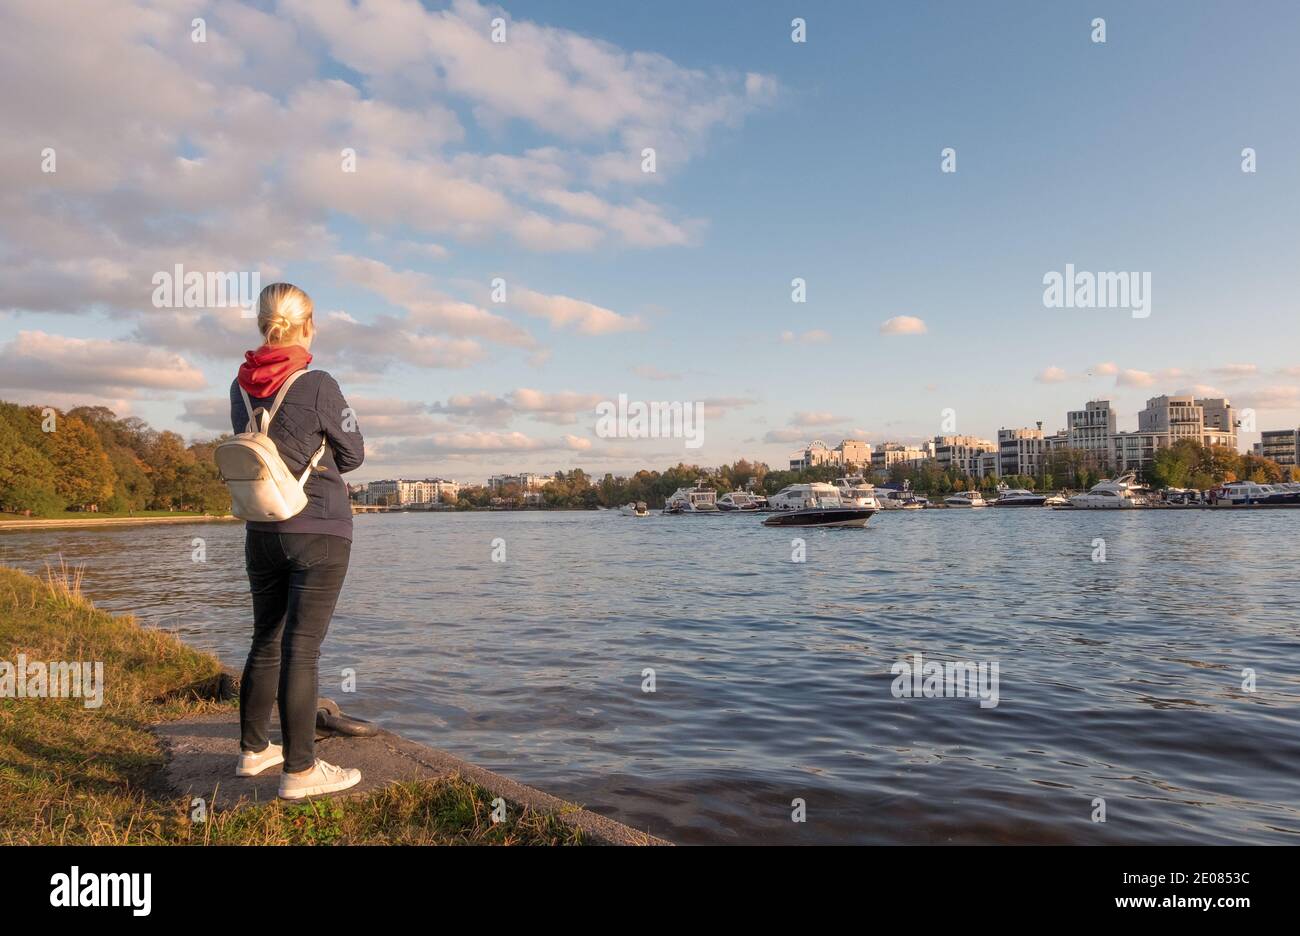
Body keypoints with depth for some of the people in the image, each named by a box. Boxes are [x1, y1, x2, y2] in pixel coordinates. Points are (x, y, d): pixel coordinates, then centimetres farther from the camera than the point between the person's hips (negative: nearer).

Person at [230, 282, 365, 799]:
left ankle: (253, 749, 31)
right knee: (302, 649, -4)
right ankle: (300, 770, 3)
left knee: (266, 642, 17)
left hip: (261, 532, 6)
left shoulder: (241, 387, 4)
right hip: (318, 531, -6)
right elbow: (353, 455, -3)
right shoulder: (318, 386, -14)